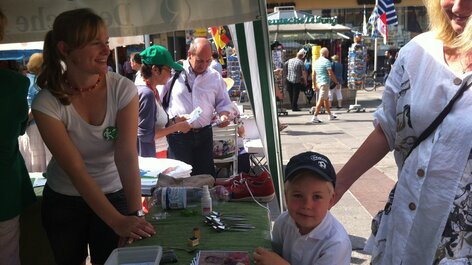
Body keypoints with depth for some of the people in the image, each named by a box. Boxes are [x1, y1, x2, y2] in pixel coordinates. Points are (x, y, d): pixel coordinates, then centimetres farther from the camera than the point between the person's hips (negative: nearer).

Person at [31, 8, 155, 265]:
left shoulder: (123, 89, -17)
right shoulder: (47, 104, -21)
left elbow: (126, 155, -24)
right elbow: (75, 169, -25)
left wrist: (135, 213, -34)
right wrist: (118, 221, -33)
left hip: (114, 195, 1)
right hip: (64, 201, 0)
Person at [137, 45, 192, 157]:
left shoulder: (153, 91, 7)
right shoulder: (147, 94, -19)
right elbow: (145, 135, -22)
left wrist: (175, 122, 0)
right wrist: (176, 127, -14)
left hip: (155, 154, 9)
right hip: (147, 156, -9)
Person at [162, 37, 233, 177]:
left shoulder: (215, 77, 6)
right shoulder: (173, 72, -4)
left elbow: (223, 103, 15)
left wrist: (224, 115, -6)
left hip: (204, 133, 3)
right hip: (178, 134, -3)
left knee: (206, 176, 12)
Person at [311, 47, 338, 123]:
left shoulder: (316, 62, 13)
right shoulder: (326, 61, -11)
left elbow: (314, 75, 15)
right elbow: (330, 74, -15)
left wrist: (315, 85, 21)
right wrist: (336, 82, -3)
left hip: (319, 82, 9)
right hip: (325, 83, -9)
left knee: (326, 99, 19)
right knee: (321, 100, -8)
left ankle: (331, 115, 29)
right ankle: (315, 117, -11)